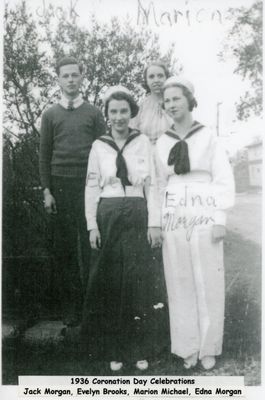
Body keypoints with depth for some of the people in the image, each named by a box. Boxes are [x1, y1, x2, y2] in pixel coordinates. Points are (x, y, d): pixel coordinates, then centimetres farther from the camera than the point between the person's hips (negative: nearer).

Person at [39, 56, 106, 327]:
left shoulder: (93, 113, 9)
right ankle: (70, 306, 12)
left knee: (90, 244, -2)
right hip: (60, 185, 1)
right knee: (65, 247, 3)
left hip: (88, 184, -1)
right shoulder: (50, 115, 11)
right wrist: (46, 190, 0)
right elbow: (44, 154, 9)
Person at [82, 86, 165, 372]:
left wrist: (154, 222, -3)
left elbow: (152, 184, 2)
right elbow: (91, 187, 4)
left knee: (137, 281, 2)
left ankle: (139, 349, 14)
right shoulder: (99, 146, 5)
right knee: (109, 281, 3)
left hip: (137, 216, 0)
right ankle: (113, 349, 15)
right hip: (108, 217, 1)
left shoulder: (143, 143, 4)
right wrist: (92, 225, -3)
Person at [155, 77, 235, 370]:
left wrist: (220, 220, -9)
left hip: (204, 217, -2)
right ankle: (188, 347, 17)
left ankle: (208, 348, 15)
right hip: (173, 219, 3)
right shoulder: (162, 142, 9)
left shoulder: (208, 137, 1)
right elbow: (160, 185, 13)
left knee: (208, 283, 2)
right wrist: (157, 222, 8)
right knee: (180, 283, 5)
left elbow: (223, 180, -2)